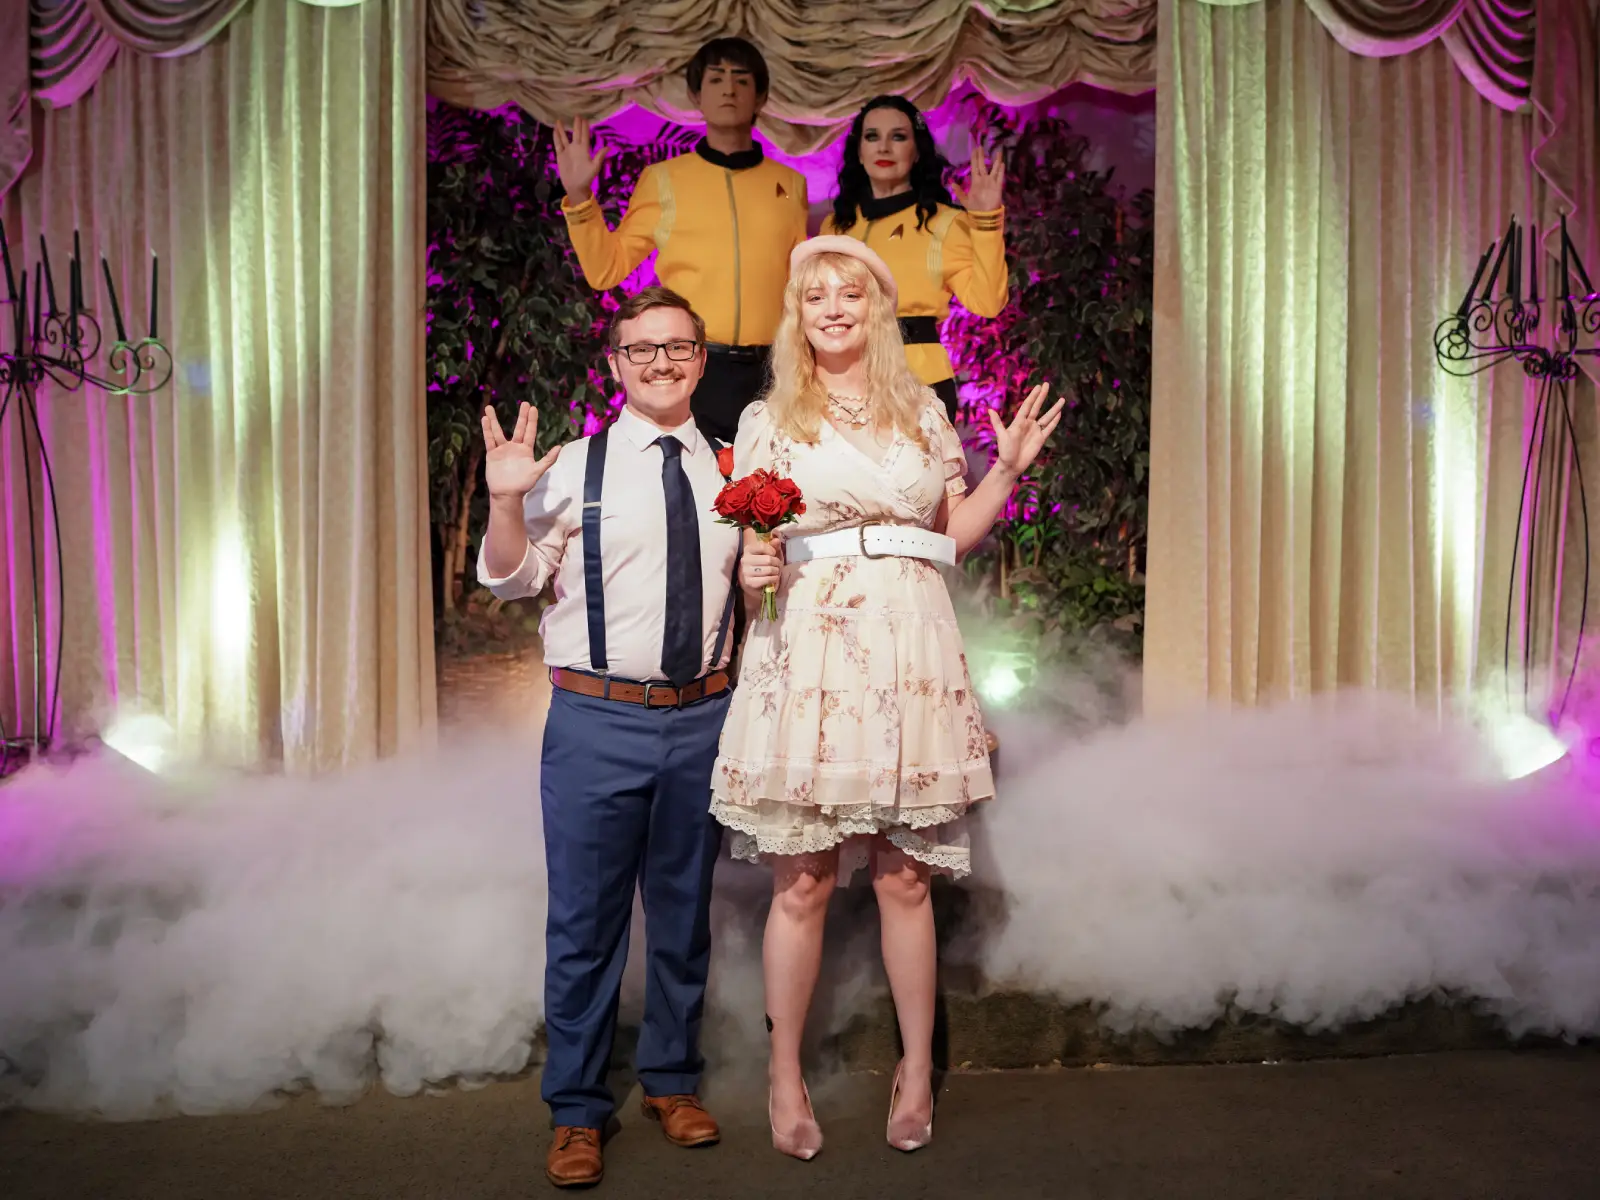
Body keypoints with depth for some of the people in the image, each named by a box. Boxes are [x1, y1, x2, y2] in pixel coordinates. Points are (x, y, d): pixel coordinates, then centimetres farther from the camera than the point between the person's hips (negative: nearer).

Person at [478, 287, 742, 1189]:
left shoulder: (731, 470, 8)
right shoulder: (575, 467, -1)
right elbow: (512, 579, -1)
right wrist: (506, 501, -16)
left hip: (703, 717, 3)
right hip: (599, 719, -3)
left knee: (684, 910, 16)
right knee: (586, 919, 6)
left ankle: (673, 1080, 36)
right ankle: (578, 1111, 25)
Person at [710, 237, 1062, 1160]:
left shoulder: (924, 411, 16)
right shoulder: (769, 420, 10)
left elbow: (955, 533, 19)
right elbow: (746, 547, 10)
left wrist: (1008, 469, 7)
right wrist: (751, 573, -11)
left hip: (909, 653, 2)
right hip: (808, 655, -1)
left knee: (906, 877, 4)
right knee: (803, 879, 2)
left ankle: (918, 1072, 20)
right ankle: (787, 1078, 18)